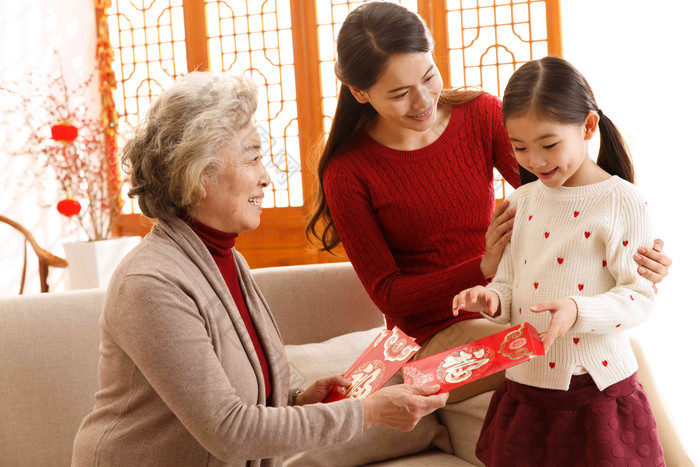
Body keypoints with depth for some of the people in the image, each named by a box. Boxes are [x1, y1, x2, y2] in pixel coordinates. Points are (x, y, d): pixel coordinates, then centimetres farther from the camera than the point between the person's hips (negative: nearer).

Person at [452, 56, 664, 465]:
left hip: (597, 392, -5)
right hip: (526, 388, 5)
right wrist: (493, 300, -7)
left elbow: (641, 295, -11)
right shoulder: (522, 202, 9)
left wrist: (578, 311, -26)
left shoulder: (623, 201, -8)